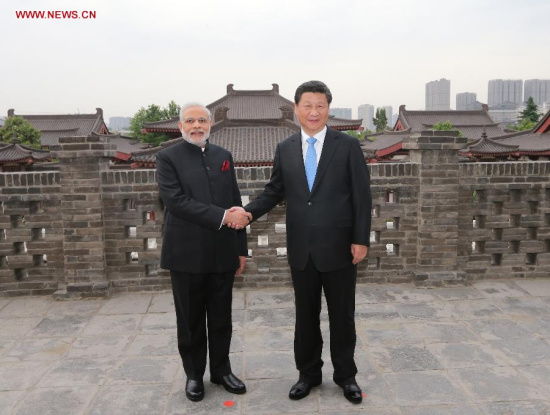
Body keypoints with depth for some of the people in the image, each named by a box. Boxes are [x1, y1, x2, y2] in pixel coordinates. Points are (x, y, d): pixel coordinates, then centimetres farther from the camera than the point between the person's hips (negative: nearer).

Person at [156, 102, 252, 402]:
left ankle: (221, 370, 32)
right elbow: (176, 201, -17)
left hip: (223, 253, 4)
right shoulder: (168, 158, -3)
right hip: (187, 254, -3)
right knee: (191, 321, 10)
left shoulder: (224, 156, 10)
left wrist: (241, 247, 9)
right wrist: (222, 217, -22)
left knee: (221, 319, 13)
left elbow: (235, 203, 11)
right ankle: (194, 374, 29)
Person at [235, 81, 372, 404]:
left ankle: (346, 375, 31)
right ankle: (309, 373, 33)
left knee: (342, 315, 11)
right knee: (306, 315, 14)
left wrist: (361, 239, -9)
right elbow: (274, 192, 8)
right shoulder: (285, 149, 6)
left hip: (338, 247, -2)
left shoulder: (348, 145, -3)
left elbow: (362, 196, -5)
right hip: (302, 249, 3)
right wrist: (248, 212, -9)